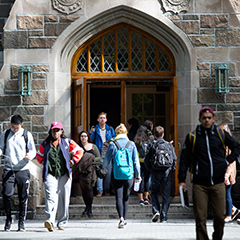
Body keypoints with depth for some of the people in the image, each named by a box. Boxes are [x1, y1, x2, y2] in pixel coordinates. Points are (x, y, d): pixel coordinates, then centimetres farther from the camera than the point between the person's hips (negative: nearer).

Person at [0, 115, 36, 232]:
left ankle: (21, 222, 10)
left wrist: (30, 155, -19)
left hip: (23, 169, -1)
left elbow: (33, 150, 4)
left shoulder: (27, 135, 5)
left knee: (23, 197, 0)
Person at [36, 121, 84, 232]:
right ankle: (50, 222, -30)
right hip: (50, 175, -1)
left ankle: (62, 223, 17)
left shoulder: (67, 142, 7)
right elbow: (39, 155, 26)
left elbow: (79, 151, 15)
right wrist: (44, 163, 10)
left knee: (64, 200, 4)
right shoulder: (45, 144, 9)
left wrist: (72, 161, 6)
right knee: (51, 198, -18)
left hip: (64, 175, 1)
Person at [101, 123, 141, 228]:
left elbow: (107, 159, 7)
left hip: (116, 175, -2)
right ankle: (124, 219, 20)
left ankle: (121, 218, -20)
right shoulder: (131, 144, 1)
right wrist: (138, 175, 14)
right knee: (126, 198, 13)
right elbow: (136, 161, 4)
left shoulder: (112, 144, -3)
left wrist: (104, 169, 25)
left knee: (119, 197, -3)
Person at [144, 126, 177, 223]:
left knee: (154, 192, 15)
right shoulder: (169, 145, 6)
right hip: (167, 172, 1)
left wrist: (150, 169, 12)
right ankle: (163, 217, 2)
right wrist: (171, 169, 13)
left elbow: (146, 160, -1)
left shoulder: (151, 145, 2)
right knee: (166, 195, 5)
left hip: (155, 172, -1)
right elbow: (174, 159, 2)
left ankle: (156, 211, -6)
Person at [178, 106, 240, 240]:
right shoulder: (192, 137, 4)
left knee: (220, 216, 2)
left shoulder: (221, 134, 7)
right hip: (200, 185, -1)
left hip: (218, 183, 1)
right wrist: (182, 179, 4)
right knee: (200, 218, -3)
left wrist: (228, 160, 7)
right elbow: (184, 159, 8)